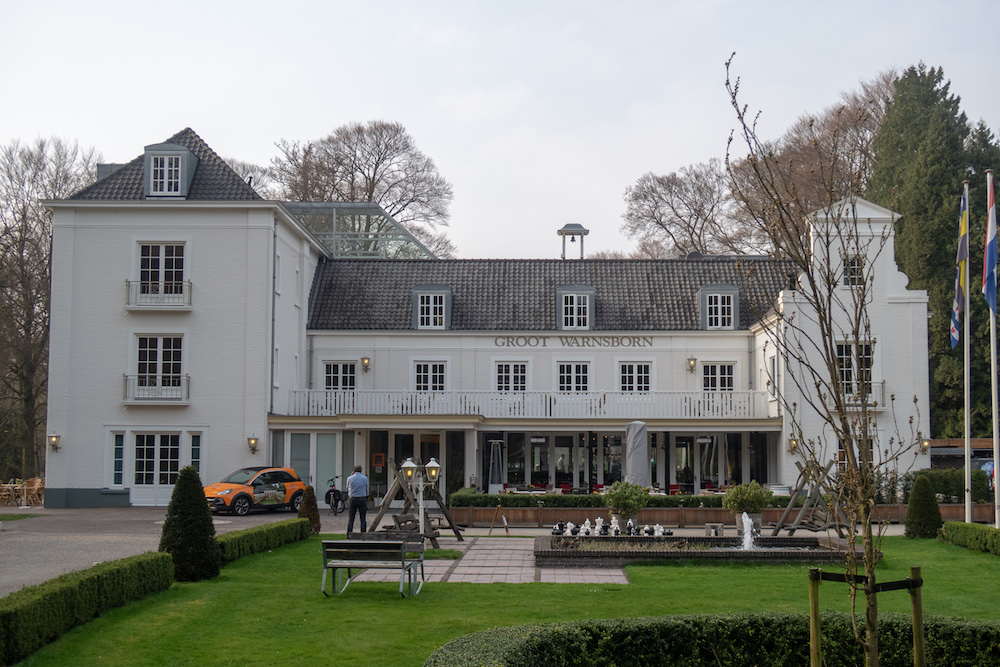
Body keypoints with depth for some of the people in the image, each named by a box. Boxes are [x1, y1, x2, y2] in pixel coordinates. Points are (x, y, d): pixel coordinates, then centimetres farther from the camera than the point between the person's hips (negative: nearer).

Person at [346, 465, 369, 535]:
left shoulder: (349, 478, -3)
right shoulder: (365, 478, -2)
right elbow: (366, 490, 9)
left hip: (352, 499, 0)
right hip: (362, 499, 0)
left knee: (351, 518, 5)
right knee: (363, 518, 4)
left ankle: (349, 534, 2)